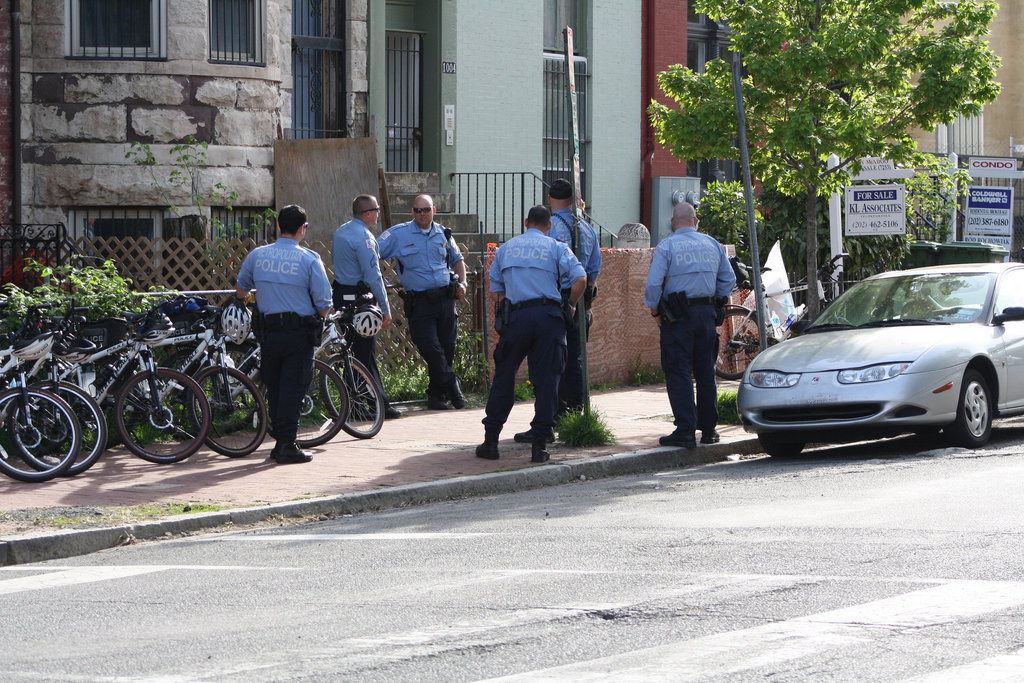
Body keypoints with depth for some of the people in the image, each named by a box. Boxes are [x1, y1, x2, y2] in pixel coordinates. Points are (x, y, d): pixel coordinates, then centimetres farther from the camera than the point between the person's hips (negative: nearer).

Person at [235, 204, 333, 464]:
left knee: (274, 387, 14)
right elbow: (324, 304, -9)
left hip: (268, 332, 4)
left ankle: (279, 442, 18)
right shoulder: (309, 259, -8)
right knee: (293, 387, 0)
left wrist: (247, 296, 44)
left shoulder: (257, 255, 4)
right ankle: (288, 446, -3)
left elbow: (240, 290, 21)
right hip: (299, 333, -4)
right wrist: (319, 318, 13)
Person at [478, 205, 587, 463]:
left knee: (503, 377, 10)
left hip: (515, 316, 2)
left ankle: (490, 441, 9)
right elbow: (580, 279, -5)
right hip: (548, 316, -2)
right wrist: (570, 306, 9)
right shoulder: (556, 248, 7)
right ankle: (539, 445, 0)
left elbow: (496, 288, 17)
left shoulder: (506, 248, 17)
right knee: (545, 380, 3)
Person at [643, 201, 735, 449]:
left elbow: (653, 283, -15)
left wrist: (654, 308, -1)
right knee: (705, 372, 13)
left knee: (678, 373, -4)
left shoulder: (666, 246, -7)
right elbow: (728, 279, 13)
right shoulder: (713, 244, 9)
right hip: (707, 313, 5)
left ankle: (686, 431, -10)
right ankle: (709, 429, 17)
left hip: (678, 317, -5)